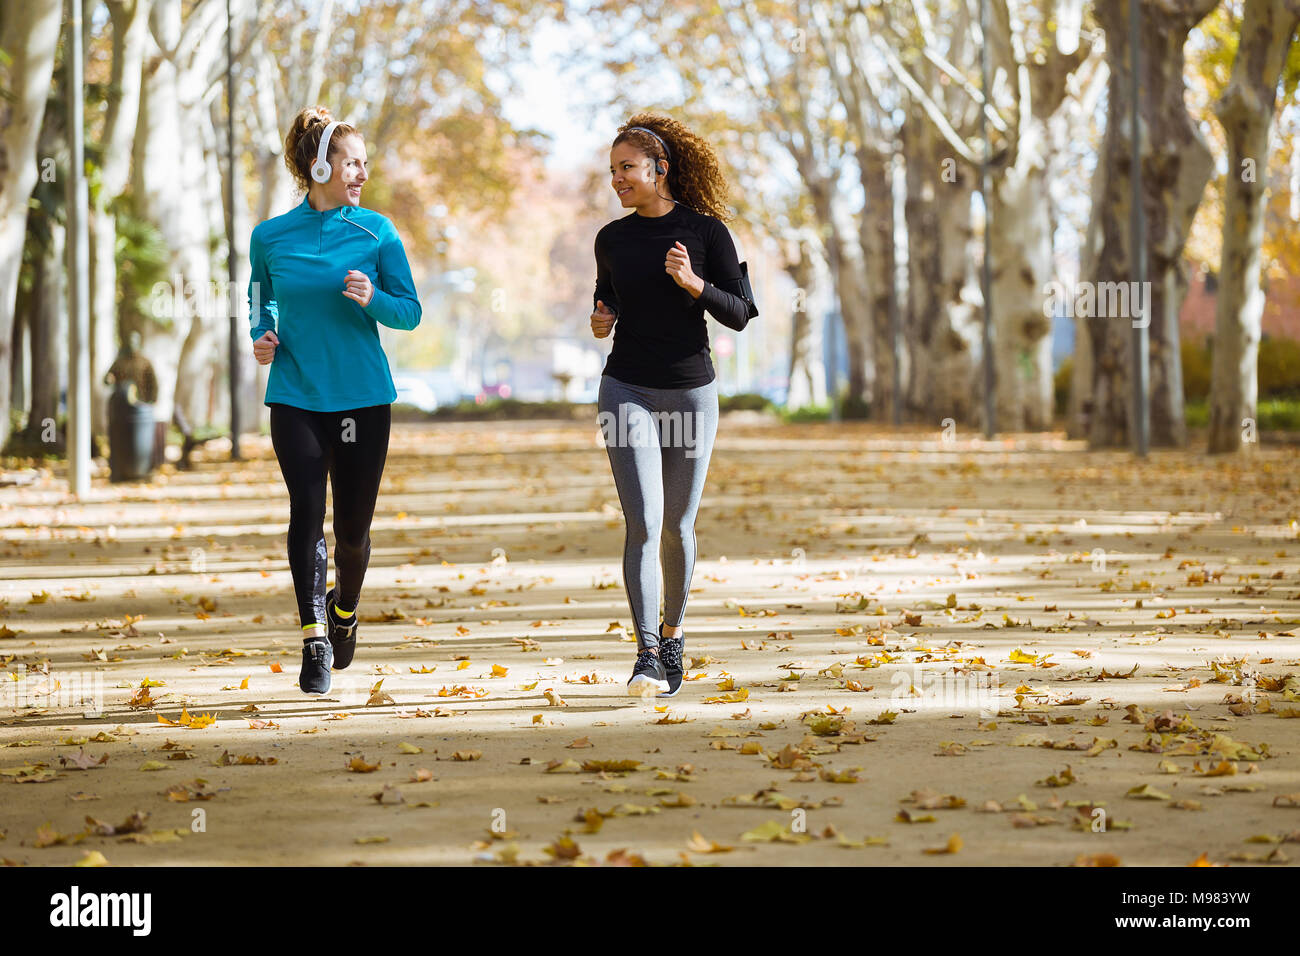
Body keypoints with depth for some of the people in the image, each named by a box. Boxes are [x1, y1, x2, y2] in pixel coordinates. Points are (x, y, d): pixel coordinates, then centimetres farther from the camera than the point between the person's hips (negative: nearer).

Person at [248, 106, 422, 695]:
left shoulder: (376, 232, 1)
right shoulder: (270, 238, 2)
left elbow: (410, 313, 3)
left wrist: (373, 299, -17)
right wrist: (262, 337, 0)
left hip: (364, 397, 1)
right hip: (295, 397, 0)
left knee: (353, 524, 6)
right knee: (307, 512, -13)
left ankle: (345, 607, 36)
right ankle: (314, 639, -11)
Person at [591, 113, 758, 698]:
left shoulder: (705, 231, -2)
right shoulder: (612, 239, 6)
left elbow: (739, 314, -2)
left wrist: (695, 283, -19)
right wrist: (601, 322, -2)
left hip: (692, 391, -1)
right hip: (628, 390, 1)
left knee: (678, 526, 9)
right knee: (643, 523, -13)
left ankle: (673, 634, 30)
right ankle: (647, 655, -17)